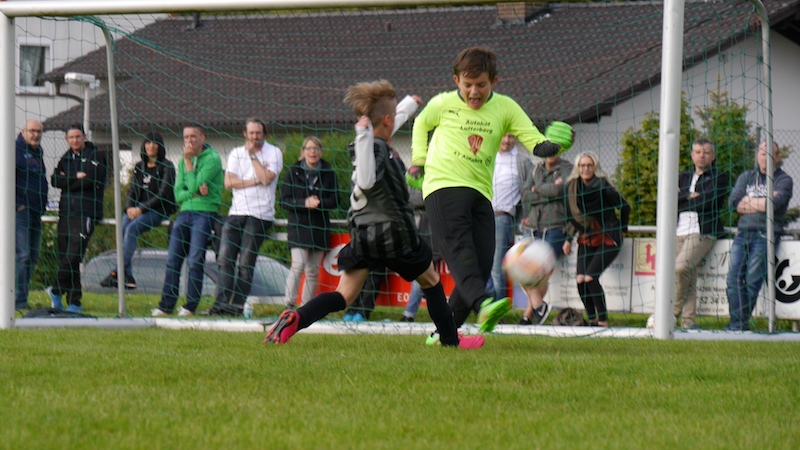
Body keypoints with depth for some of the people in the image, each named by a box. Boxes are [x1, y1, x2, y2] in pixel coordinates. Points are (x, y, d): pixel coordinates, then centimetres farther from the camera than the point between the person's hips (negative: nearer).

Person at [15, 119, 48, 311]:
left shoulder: (38, 153, 19)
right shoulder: (15, 150, -7)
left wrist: (43, 205, 17)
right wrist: (16, 204, -16)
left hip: (35, 213, 9)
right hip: (20, 210, -9)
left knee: (32, 257, 9)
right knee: (22, 255, -14)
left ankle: (21, 297, 15)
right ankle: (19, 300, -14)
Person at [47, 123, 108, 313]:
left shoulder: (96, 156, 1)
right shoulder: (66, 158, 19)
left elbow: (90, 180, -13)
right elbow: (55, 180, 5)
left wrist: (68, 181, -1)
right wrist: (76, 178, -7)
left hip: (86, 213, -6)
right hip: (66, 212, 6)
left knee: (73, 257, -15)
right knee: (65, 257, 4)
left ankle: (57, 290, 0)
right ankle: (74, 301, 11)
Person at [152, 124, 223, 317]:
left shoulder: (212, 159, -5)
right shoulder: (183, 161, 16)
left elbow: (194, 185, -14)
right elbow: (178, 194, 10)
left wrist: (188, 161, -7)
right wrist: (196, 192, -10)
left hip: (205, 212, -6)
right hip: (185, 212, 6)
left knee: (195, 261, -9)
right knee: (173, 260, 1)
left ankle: (191, 306, -4)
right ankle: (166, 305, 4)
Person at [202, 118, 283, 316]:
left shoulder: (273, 153, 2)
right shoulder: (236, 153, 13)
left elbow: (266, 179, -13)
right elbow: (229, 182, 1)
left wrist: (253, 155, -6)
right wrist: (255, 181, -8)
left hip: (259, 215, -4)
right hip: (236, 212, 4)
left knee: (246, 263, -6)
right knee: (226, 258, -5)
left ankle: (237, 305, -4)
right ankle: (221, 303, -9)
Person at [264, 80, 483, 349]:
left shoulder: (368, 144, 8)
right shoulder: (379, 150, -18)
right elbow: (366, 182, -36)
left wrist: (409, 103, 42)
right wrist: (364, 137, -37)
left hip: (361, 234, 7)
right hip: (394, 233, -7)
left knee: (344, 296, -2)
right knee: (431, 282, 18)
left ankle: (295, 319, -26)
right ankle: (450, 339, 27)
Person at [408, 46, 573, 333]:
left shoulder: (505, 108, 8)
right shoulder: (442, 104, 6)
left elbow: (536, 144, 0)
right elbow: (421, 124, 27)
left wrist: (554, 146, -20)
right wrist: (418, 161, 20)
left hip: (480, 193, 4)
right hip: (443, 187, -4)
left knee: (481, 266, -5)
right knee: (459, 247, -28)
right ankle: (483, 305, -53)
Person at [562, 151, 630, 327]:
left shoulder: (602, 186, -16)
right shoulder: (572, 187, 1)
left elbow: (625, 206, -5)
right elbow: (571, 215, 15)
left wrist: (621, 230, 5)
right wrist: (568, 239, 11)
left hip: (608, 239, -6)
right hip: (586, 239, 6)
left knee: (590, 277, -19)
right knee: (580, 279, -9)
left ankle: (603, 320, -9)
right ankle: (592, 319, 5)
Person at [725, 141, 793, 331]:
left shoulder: (784, 180, 6)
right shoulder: (746, 178, 19)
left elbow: (775, 204, -11)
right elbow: (733, 202, 5)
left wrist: (747, 202, -1)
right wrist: (763, 203, -3)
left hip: (766, 234, -4)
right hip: (744, 232, 4)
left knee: (752, 280, -13)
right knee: (734, 277, -11)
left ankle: (740, 322, -10)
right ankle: (738, 322, -11)